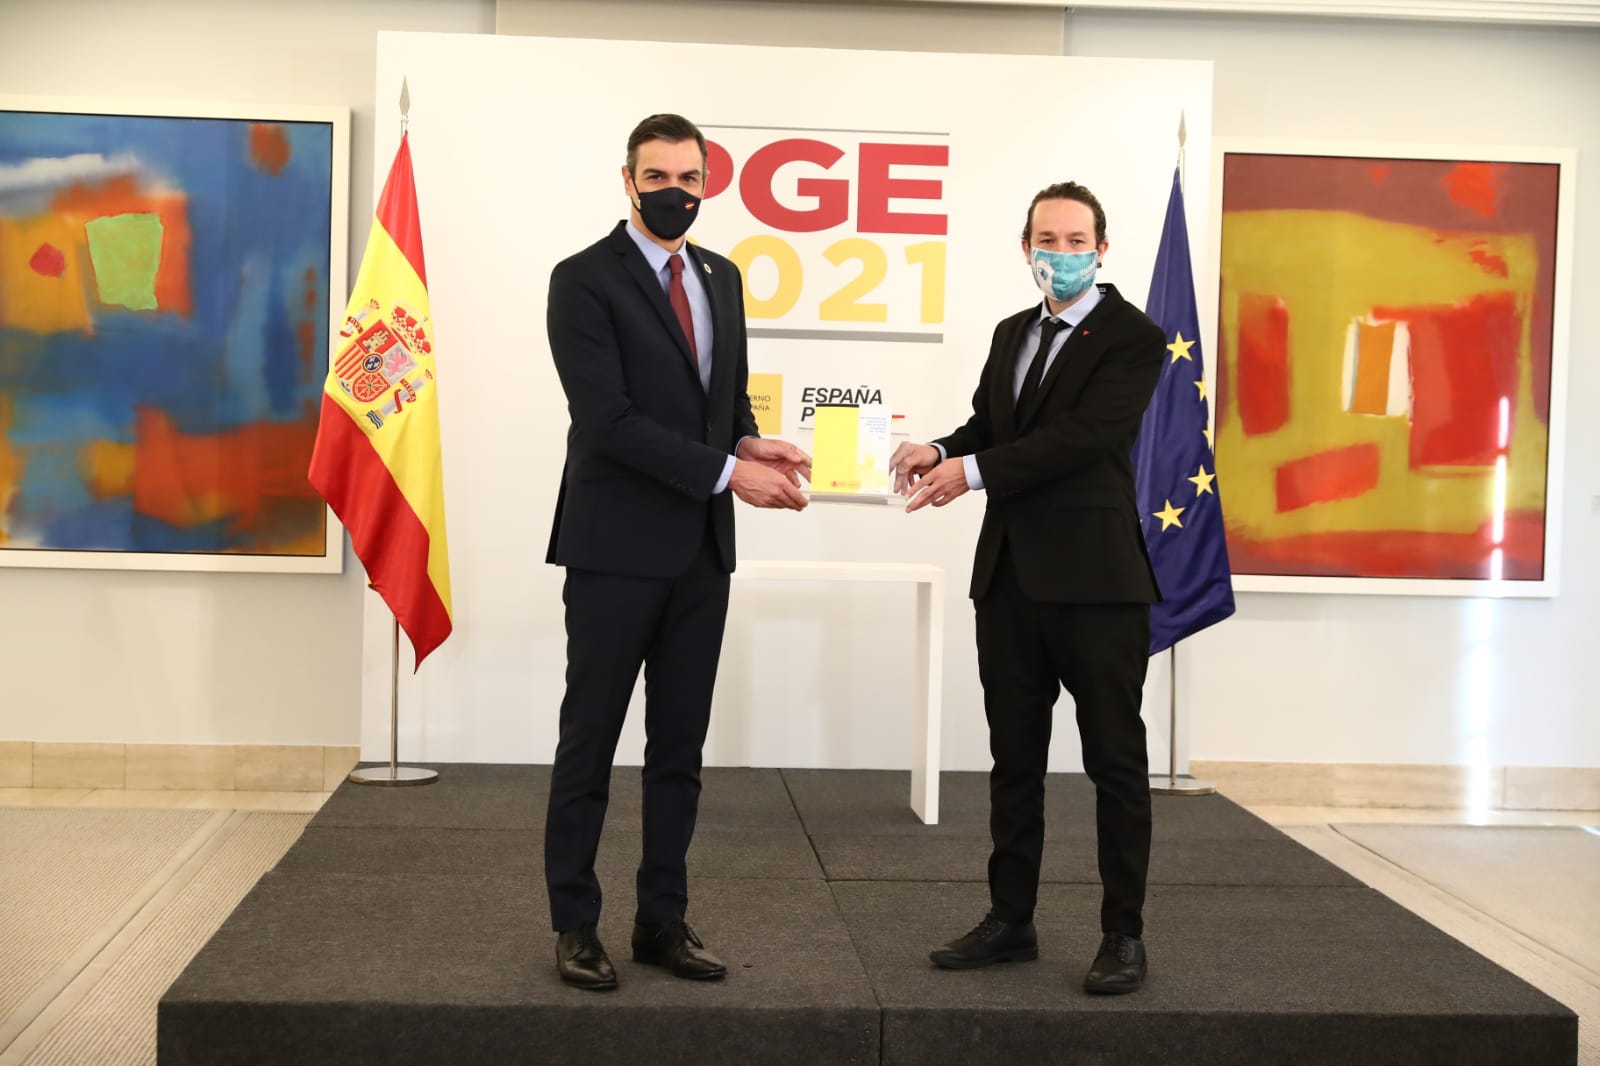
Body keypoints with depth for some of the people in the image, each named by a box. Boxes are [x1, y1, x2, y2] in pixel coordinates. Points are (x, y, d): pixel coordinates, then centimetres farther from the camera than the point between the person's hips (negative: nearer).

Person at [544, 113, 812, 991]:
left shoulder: (721, 278, 12)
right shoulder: (584, 280, -9)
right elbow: (607, 421, -18)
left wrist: (750, 442, -6)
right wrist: (727, 472, -21)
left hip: (700, 551, 6)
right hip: (616, 548, -6)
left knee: (680, 746, 10)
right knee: (589, 744, 4)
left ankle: (662, 920, 20)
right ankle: (574, 924, 16)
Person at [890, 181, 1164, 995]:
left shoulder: (1133, 338, -7)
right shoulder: (1012, 333, 15)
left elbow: (1082, 435, -18)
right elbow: (988, 424, 16)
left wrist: (972, 471, -21)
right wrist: (940, 451, -7)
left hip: (1095, 577, -7)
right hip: (1011, 575, 7)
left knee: (1115, 760, 2)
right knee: (1014, 757, 13)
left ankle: (1123, 934, 12)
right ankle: (1010, 920, 23)